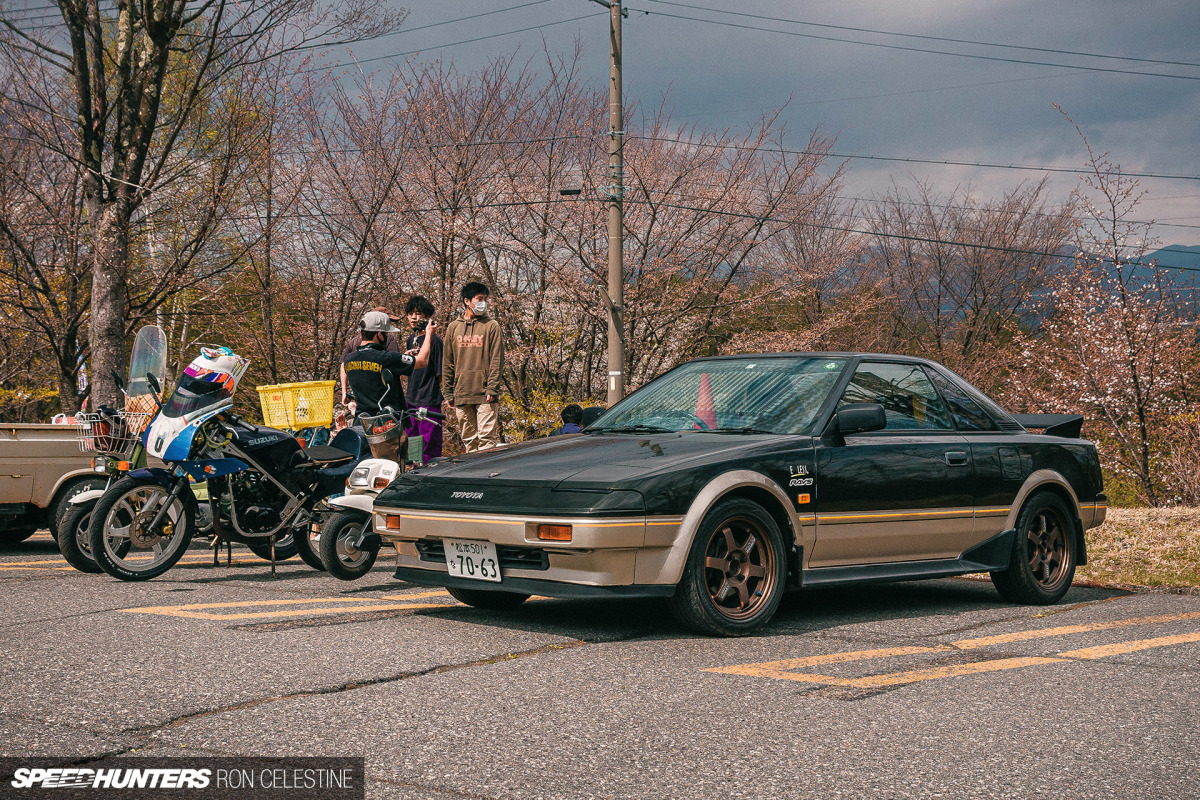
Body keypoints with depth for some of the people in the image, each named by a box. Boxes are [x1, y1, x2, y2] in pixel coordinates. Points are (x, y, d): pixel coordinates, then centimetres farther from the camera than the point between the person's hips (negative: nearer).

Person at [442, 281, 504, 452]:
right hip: (461, 395, 3)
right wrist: (448, 392, 9)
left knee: (487, 438, -9)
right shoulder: (453, 327, 12)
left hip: (485, 395, -3)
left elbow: (497, 359, -3)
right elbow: (447, 363, 14)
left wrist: (492, 388, -11)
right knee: (468, 439, 8)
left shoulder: (491, 326, 2)